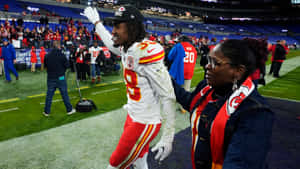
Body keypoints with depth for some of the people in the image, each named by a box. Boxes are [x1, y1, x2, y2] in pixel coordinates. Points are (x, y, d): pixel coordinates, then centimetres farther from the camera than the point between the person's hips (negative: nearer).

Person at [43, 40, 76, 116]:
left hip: (50, 78, 3)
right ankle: (69, 109, 17)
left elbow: (45, 66, 7)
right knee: (64, 94, 7)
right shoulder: (62, 55, -13)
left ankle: (47, 112, 18)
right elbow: (67, 65, -8)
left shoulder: (47, 56, -1)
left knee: (49, 95, 10)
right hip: (61, 78, -3)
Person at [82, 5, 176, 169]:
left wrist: (167, 137, -20)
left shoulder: (146, 52, -25)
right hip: (133, 117, 8)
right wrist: (96, 22, 38)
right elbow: (111, 43, 26)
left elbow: (168, 96, -23)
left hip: (145, 123, -8)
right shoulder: (126, 49, 1)